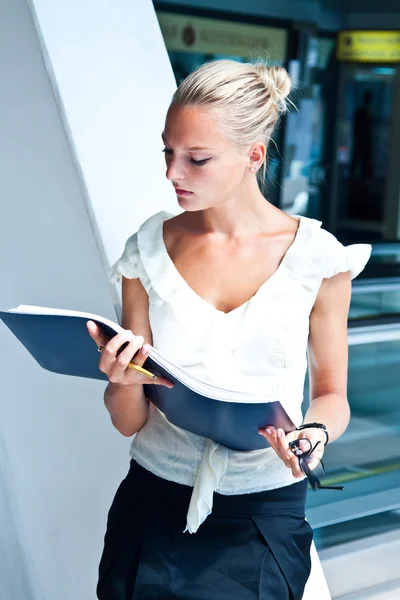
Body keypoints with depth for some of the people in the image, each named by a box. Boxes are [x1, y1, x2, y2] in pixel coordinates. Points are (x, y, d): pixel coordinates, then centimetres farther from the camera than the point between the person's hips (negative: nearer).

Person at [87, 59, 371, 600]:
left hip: (264, 513, -2)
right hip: (155, 503, 2)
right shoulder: (150, 251, 2)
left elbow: (332, 395, 7)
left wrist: (315, 431, -14)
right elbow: (128, 421, 2)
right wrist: (125, 380, -19)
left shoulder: (317, 257, -3)